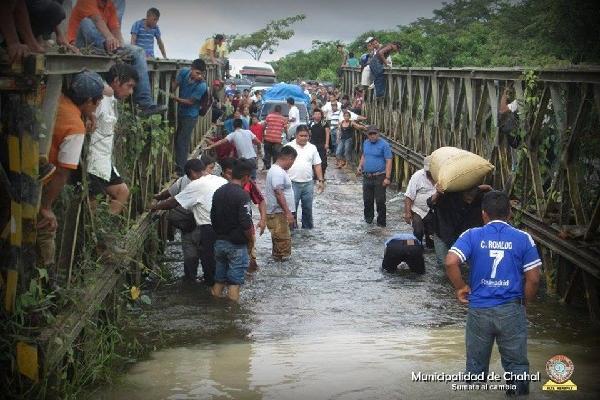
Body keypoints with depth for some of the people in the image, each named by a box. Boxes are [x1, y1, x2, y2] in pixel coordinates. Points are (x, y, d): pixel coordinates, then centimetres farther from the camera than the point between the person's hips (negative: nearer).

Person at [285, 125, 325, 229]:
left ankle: (308, 228, 25)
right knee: (291, 208, 0)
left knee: (308, 208, 12)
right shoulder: (289, 147, -3)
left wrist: (320, 180, 4)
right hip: (293, 183, -3)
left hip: (308, 183, 3)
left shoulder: (312, 148, 6)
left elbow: (317, 165, 9)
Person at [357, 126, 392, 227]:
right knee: (367, 199, 14)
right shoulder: (366, 143, 8)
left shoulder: (384, 144, -12)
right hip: (367, 176, 6)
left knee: (380, 201, -1)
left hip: (379, 177, -6)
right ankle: (368, 217, 33)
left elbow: (388, 161, -14)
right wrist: (360, 166, 7)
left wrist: (387, 178, -19)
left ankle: (381, 222, 9)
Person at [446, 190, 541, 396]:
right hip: (511, 310, 0)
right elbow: (533, 279, -6)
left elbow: (450, 262, -18)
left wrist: (460, 287, -3)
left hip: (479, 310, 1)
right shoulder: (523, 238, -3)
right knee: (517, 364, 12)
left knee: (476, 365, 16)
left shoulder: (472, 235, -4)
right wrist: (526, 303, 10)